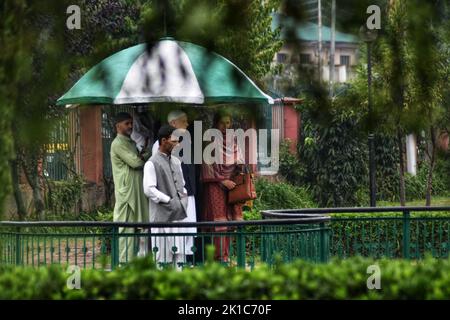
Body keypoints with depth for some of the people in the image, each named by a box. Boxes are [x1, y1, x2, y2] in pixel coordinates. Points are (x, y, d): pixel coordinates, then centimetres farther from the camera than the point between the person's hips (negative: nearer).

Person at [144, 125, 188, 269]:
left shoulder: (176, 162, 14)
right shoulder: (152, 164, -9)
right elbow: (149, 189, -15)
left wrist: (184, 200, 7)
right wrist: (169, 200, -13)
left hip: (178, 215, 7)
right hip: (162, 216, -7)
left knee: (179, 251, 7)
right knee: (162, 255, -3)